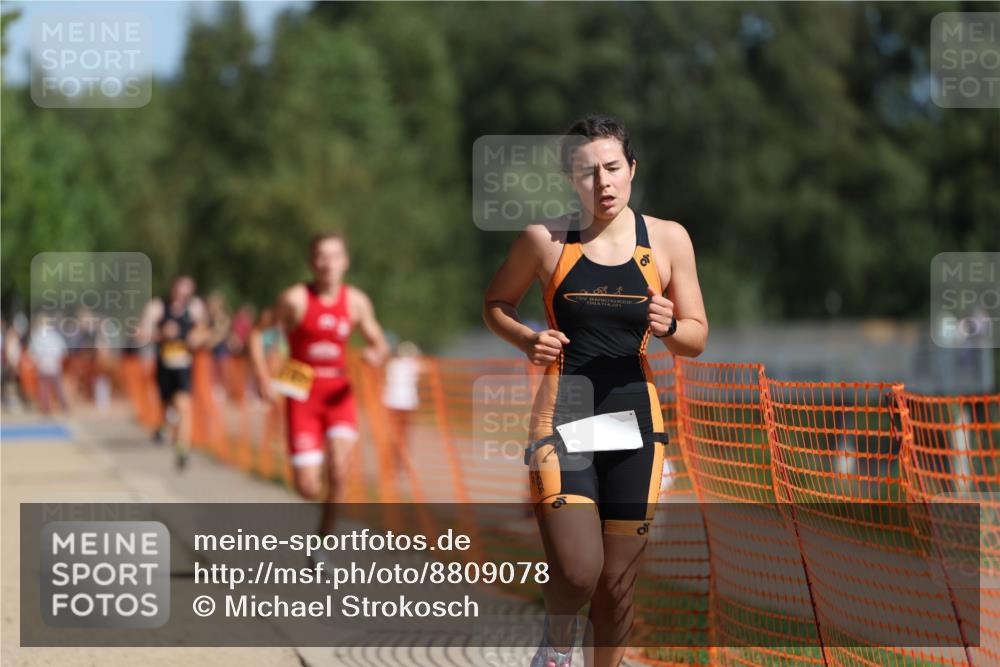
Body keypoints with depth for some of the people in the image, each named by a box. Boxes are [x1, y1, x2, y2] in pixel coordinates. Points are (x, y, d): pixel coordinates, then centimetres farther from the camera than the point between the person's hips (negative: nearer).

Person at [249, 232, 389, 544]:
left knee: (338, 469, -20)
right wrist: (263, 378, -12)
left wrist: (377, 354, -14)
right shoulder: (295, 299, -9)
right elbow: (257, 333, -2)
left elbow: (380, 343, 10)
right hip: (303, 395, -2)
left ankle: (325, 537, -1)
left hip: (339, 393, 2)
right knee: (308, 489, -7)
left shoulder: (356, 301, 1)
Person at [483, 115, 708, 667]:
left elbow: (697, 337, 8)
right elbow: (495, 303, 13)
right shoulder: (544, 239, -1)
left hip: (634, 419, 2)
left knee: (617, 584, 7)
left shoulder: (668, 239, 3)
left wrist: (669, 327, -14)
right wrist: (527, 339, -7)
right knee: (577, 572, -17)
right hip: (562, 415, -2)